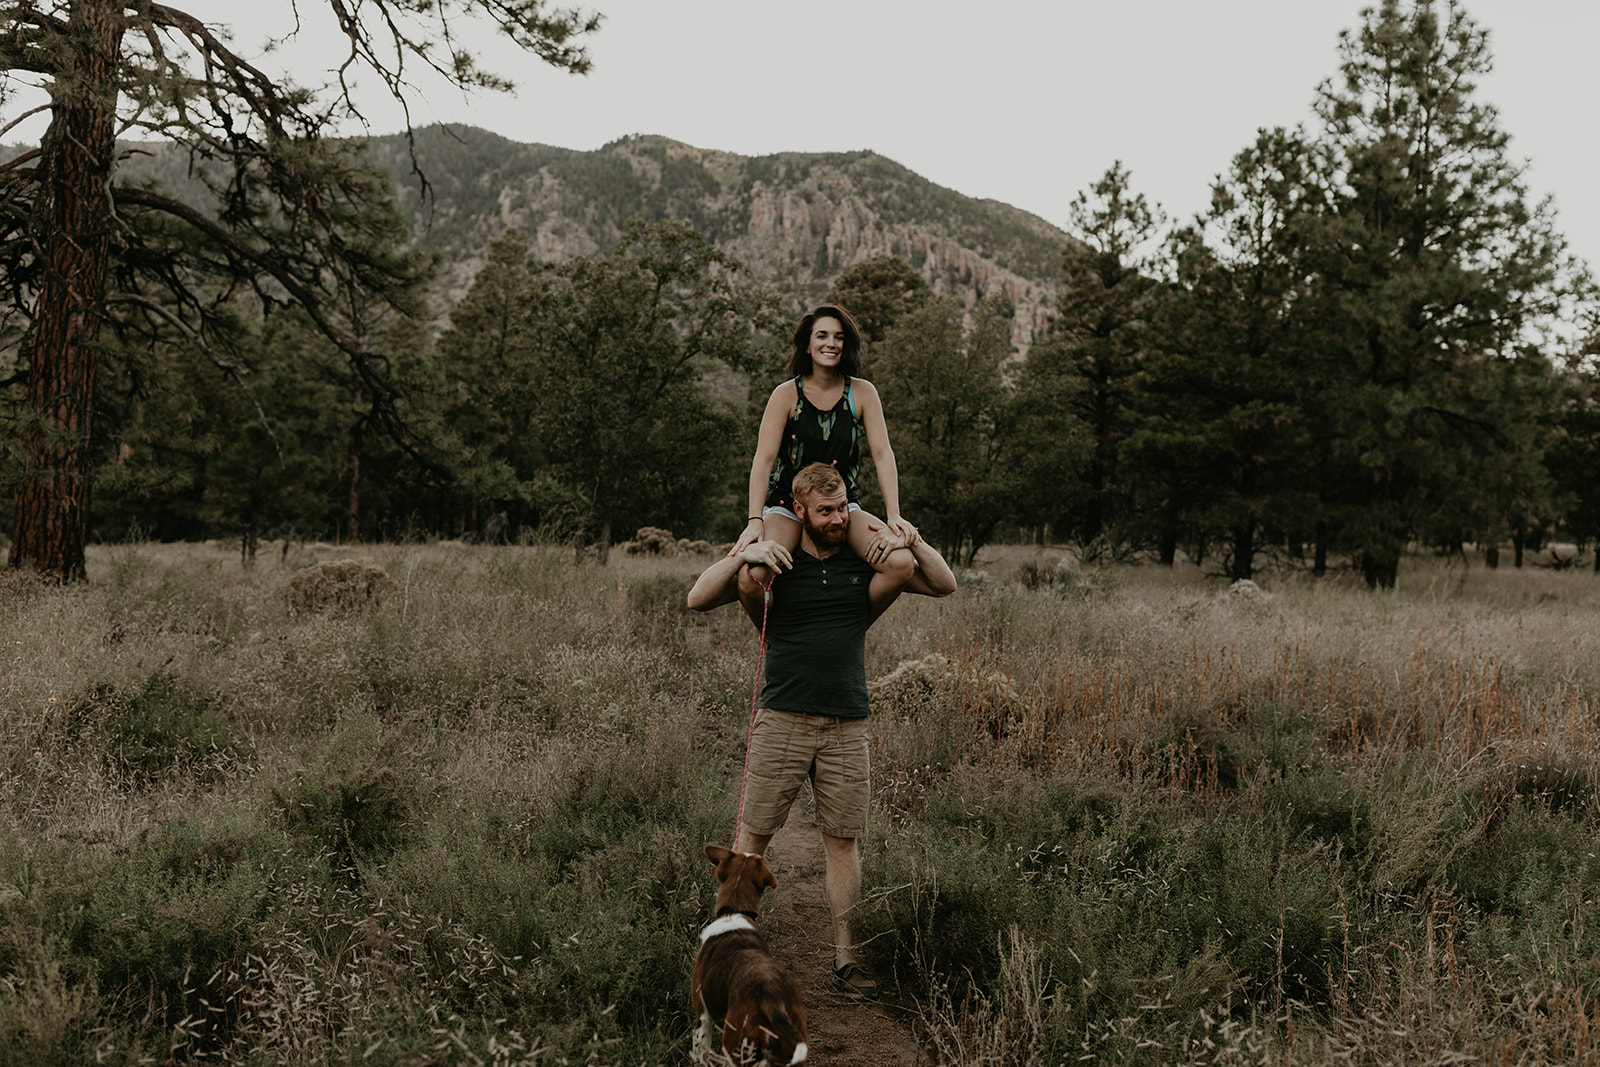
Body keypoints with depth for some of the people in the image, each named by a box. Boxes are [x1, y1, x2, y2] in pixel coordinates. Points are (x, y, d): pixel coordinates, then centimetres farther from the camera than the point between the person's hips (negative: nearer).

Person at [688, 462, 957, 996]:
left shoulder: (863, 562, 9)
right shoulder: (773, 564, 2)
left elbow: (945, 586, 12)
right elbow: (697, 599, -4)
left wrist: (915, 542, -6)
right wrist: (742, 555, -18)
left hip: (846, 727, 2)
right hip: (782, 720, -2)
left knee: (843, 839, 5)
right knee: (754, 833, 0)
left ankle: (844, 955, 14)